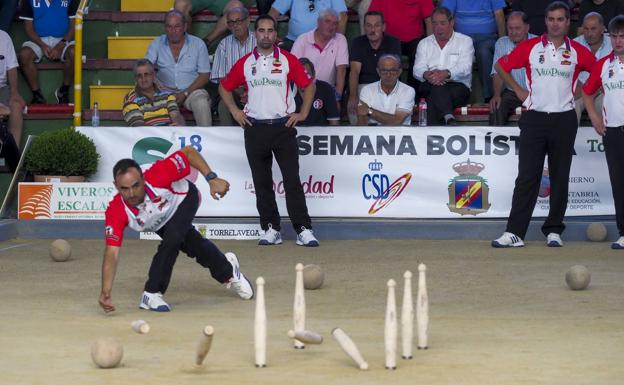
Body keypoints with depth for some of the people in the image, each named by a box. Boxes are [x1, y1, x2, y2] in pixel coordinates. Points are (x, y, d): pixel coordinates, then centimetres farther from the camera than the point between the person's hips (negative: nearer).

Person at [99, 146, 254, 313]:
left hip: (184, 198, -3)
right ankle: (227, 271, 43)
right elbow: (111, 253, -41)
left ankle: (151, 294, -7)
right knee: (194, 246, 12)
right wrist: (106, 292, -50)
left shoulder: (157, 176, -44)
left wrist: (212, 178, -40)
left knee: (171, 239, -26)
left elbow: (188, 151, -33)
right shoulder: (116, 211, -39)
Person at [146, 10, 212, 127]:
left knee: (201, 103, -33)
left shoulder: (198, 44, 2)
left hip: (191, 91, -1)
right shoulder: (157, 44, 5)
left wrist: (185, 93, -12)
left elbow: (205, 75, 0)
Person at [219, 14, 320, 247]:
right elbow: (224, 87, 18)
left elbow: (309, 86, 10)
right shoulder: (245, 63, 6)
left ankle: (303, 230, -7)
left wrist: (303, 113, 3)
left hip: (283, 126, -2)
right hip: (255, 129, 2)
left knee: (292, 180, -7)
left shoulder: (288, 60, 2)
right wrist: (234, 111, 8)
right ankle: (271, 229, 11)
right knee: (262, 183, 4)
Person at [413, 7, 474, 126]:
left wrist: (446, 74, -26)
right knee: (436, 85, -37)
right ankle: (449, 118, -51)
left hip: (458, 86, -2)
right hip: (429, 87, 2)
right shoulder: (424, 43, 23)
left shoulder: (465, 41, 13)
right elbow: (418, 69, 6)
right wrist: (427, 75, -20)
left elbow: (465, 68, -5)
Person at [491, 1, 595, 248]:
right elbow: (501, 66, 12)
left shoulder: (578, 52, 3)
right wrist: (518, 90, 8)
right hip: (535, 119, -1)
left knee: (560, 178, 5)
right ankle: (514, 232, -5)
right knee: (527, 177, -4)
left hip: (564, 120, 1)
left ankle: (554, 230, 14)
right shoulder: (530, 48, 2)